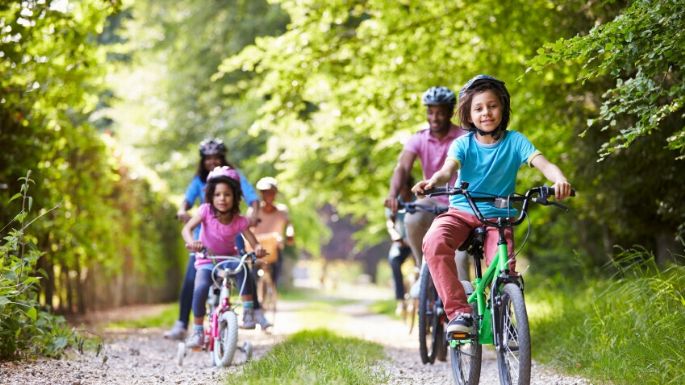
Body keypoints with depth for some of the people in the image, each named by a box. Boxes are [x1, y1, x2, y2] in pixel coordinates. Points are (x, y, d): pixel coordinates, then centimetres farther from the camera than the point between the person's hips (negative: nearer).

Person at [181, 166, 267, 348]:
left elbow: (254, 242, -15)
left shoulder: (239, 221, -14)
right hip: (206, 260, -1)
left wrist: (258, 249, -40)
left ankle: (248, 311, -22)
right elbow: (187, 228, -26)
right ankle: (197, 330, -14)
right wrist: (191, 242, -48)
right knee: (200, 288, -29)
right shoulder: (206, 210, -16)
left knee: (243, 270, -34)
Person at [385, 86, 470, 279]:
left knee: (460, 255, -19)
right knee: (412, 221, -27)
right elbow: (402, 168, -19)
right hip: (432, 201, 2)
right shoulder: (418, 140, -5)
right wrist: (393, 194, -39)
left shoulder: (464, 138, -11)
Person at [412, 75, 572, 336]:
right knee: (434, 243, -32)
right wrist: (433, 181, -45)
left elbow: (542, 163, -17)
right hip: (461, 213, 1)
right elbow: (449, 169, -20)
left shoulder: (514, 141, -2)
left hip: (497, 218, 0)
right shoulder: (462, 144, -1)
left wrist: (559, 179, -41)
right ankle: (459, 312, -29)